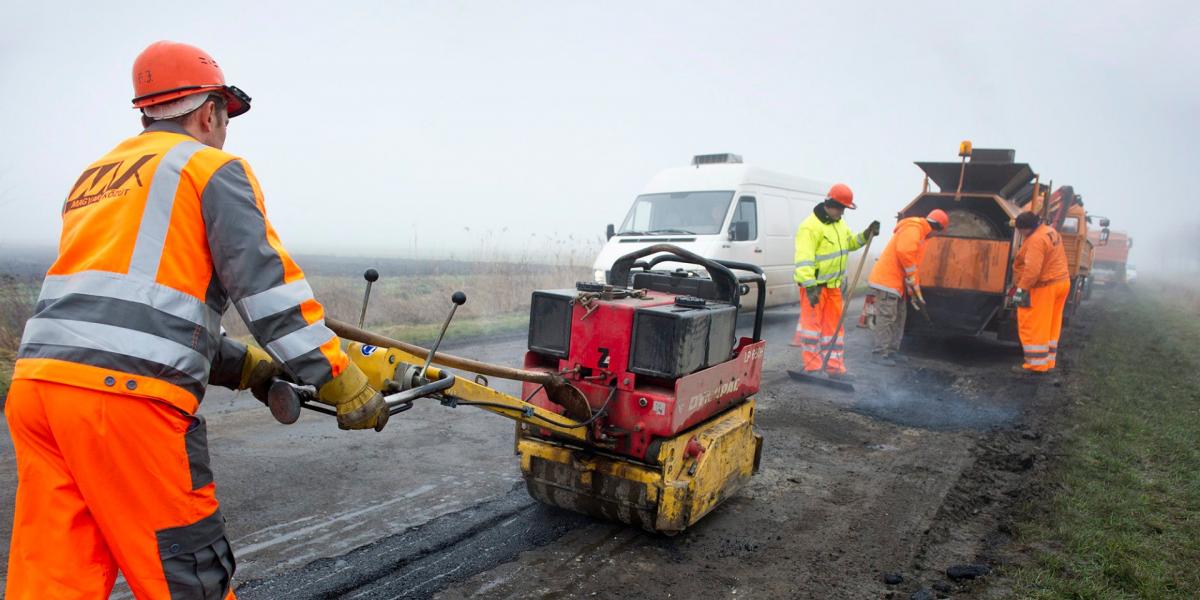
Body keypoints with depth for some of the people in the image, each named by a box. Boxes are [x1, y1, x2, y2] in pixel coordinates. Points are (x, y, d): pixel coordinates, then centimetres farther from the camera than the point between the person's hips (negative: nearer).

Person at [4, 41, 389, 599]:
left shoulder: (94, 176, 26)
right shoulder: (212, 167, 3)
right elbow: (268, 285, -8)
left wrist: (244, 365, 23)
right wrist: (342, 381, -6)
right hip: (125, 393, -8)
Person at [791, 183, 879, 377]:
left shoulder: (839, 224, 12)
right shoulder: (811, 227, -19)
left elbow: (849, 243, 27)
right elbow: (804, 259, -27)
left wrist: (866, 235, 9)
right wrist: (809, 285, -33)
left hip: (833, 284, 9)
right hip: (814, 284, -9)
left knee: (834, 324, 12)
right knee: (812, 322, -7)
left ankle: (835, 367, 20)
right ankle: (812, 367, -1)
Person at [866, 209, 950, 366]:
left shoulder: (919, 233, 22)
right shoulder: (913, 228, -11)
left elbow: (914, 264, 23)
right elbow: (905, 253, -26)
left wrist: (917, 295, 21)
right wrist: (915, 286, -15)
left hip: (896, 283, 10)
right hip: (887, 281, -10)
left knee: (899, 317, 14)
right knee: (887, 318, -10)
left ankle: (892, 351, 20)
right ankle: (879, 354, -7)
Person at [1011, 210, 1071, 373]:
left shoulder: (1036, 239, -23)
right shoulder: (1050, 231, 10)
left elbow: (1032, 269, -30)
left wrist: (1021, 289, -25)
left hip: (1044, 287, -10)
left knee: (1034, 327, -2)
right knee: (1051, 325, 15)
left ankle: (1036, 364, 1)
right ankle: (1048, 361, 23)